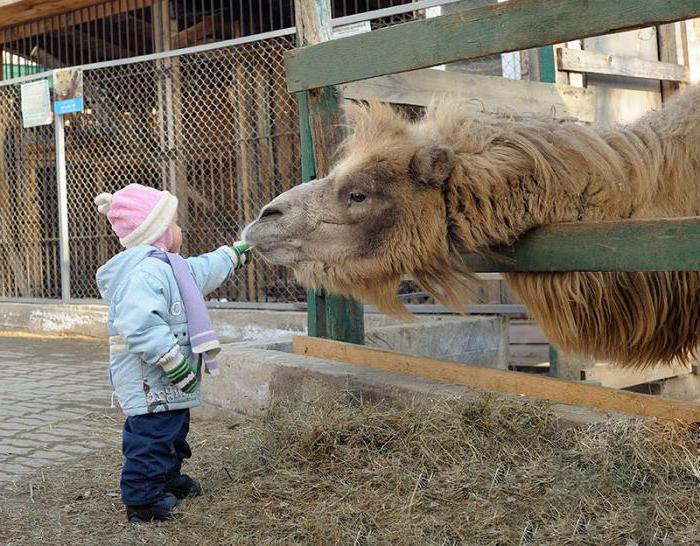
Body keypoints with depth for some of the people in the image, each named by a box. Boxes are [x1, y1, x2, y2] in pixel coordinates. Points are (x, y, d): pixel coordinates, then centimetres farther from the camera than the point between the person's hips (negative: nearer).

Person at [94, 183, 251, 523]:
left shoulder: (167, 267, 13)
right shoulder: (148, 270, -24)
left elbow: (203, 271, 34)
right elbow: (139, 324, -35)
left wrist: (236, 254, 45)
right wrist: (174, 363, -32)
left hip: (166, 383, 12)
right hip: (151, 383, -12)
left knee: (173, 433, 26)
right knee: (152, 437, -5)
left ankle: (169, 480, 43)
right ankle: (142, 501, 4)